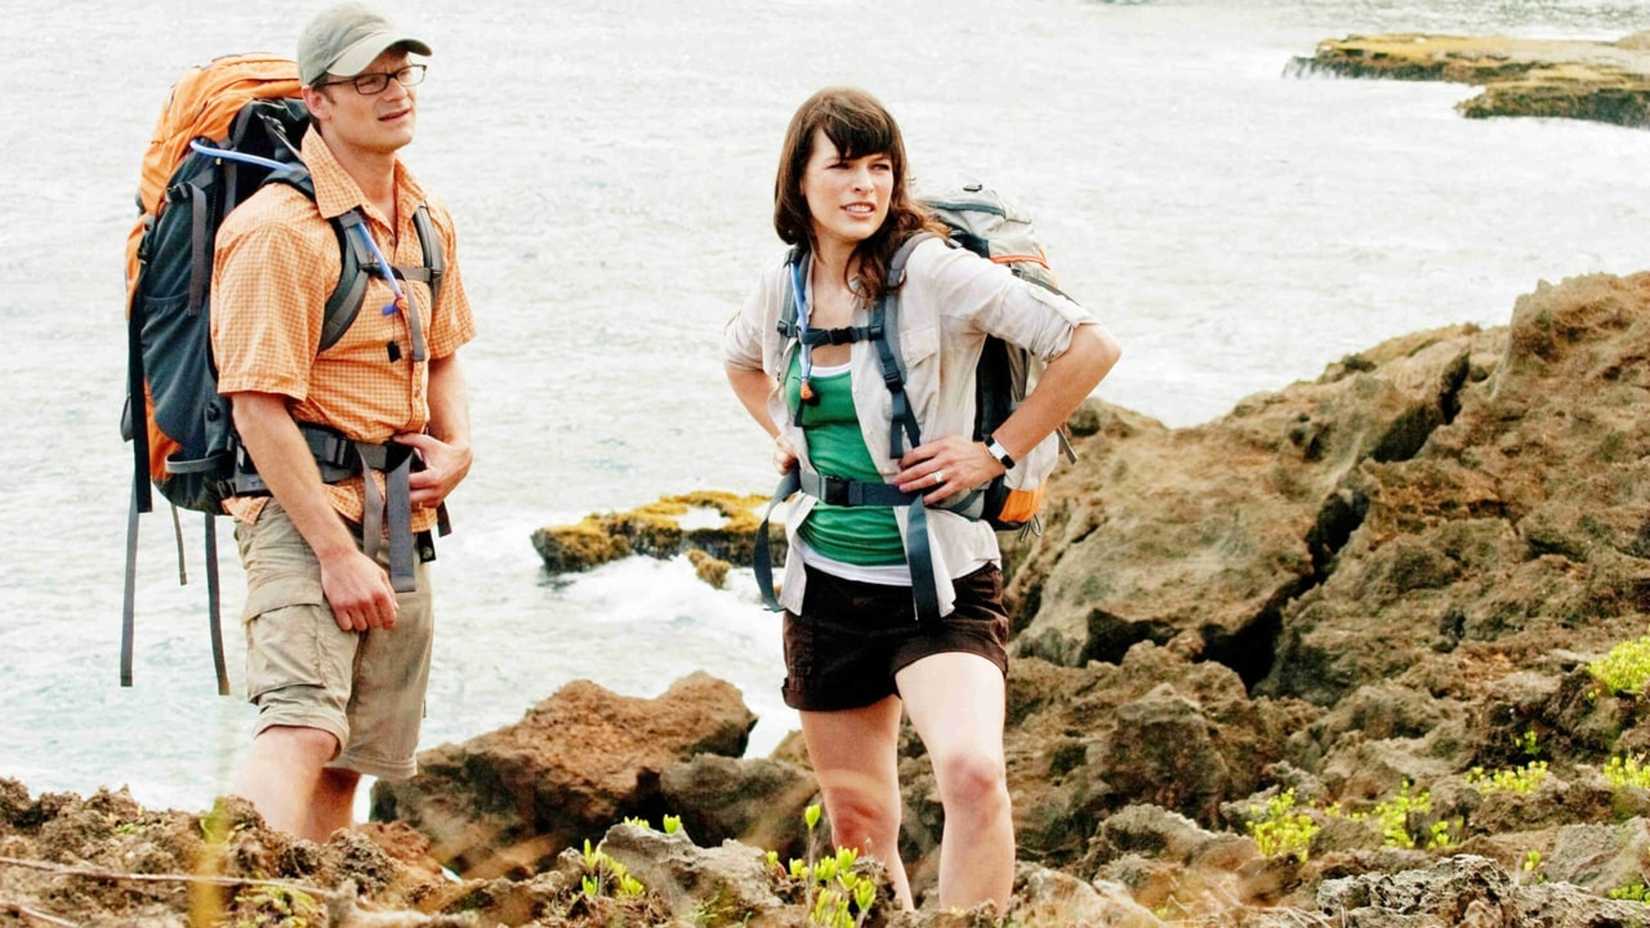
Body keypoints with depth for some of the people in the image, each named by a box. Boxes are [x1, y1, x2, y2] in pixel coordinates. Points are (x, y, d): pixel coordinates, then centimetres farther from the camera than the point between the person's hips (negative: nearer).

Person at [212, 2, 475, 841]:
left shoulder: (427, 222, 13)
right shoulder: (279, 228, -14)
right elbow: (259, 405, -18)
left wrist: (457, 446, 6)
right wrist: (337, 552, -21)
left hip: (401, 511, 8)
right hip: (302, 501, -8)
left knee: (355, 759, 9)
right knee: (302, 727, -26)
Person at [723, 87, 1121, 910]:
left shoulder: (935, 273, -13)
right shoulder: (782, 292, 4)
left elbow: (1090, 346, -14)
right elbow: (740, 359, 29)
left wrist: (996, 452, -11)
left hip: (939, 585, -6)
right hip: (827, 586, 6)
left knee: (972, 771, -30)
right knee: (856, 825, 14)